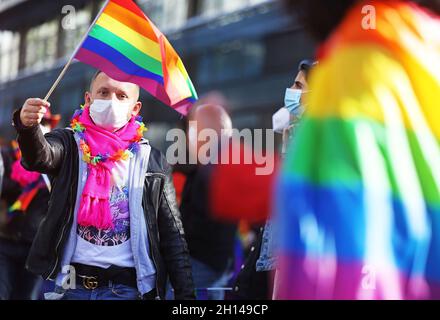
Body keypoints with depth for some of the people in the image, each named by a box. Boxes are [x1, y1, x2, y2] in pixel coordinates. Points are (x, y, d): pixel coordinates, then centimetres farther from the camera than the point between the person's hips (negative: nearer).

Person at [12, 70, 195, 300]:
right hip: (72, 286, 0)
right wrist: (27, 126, -41)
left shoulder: (152, 162, 6)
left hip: (126, 288, 0)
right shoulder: (71, 145, 5)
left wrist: (186, 294, -2)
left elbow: (173, 237, 6)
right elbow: (41, 156, -19)